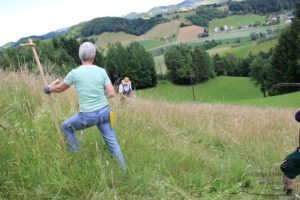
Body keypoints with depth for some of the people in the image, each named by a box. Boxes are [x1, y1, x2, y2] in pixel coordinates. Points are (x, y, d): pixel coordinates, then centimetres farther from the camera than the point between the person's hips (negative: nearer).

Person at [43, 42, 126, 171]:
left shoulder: (75, 73, -9)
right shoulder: (101, 71, -3)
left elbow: (60, 88, 8)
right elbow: (111, 94, -4)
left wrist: (49, 89, 29)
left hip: (87, 116, -3)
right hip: (104, 111, 3)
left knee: (66, 127, 23)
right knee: (112, 141, 13)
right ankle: (123, 170, 17)